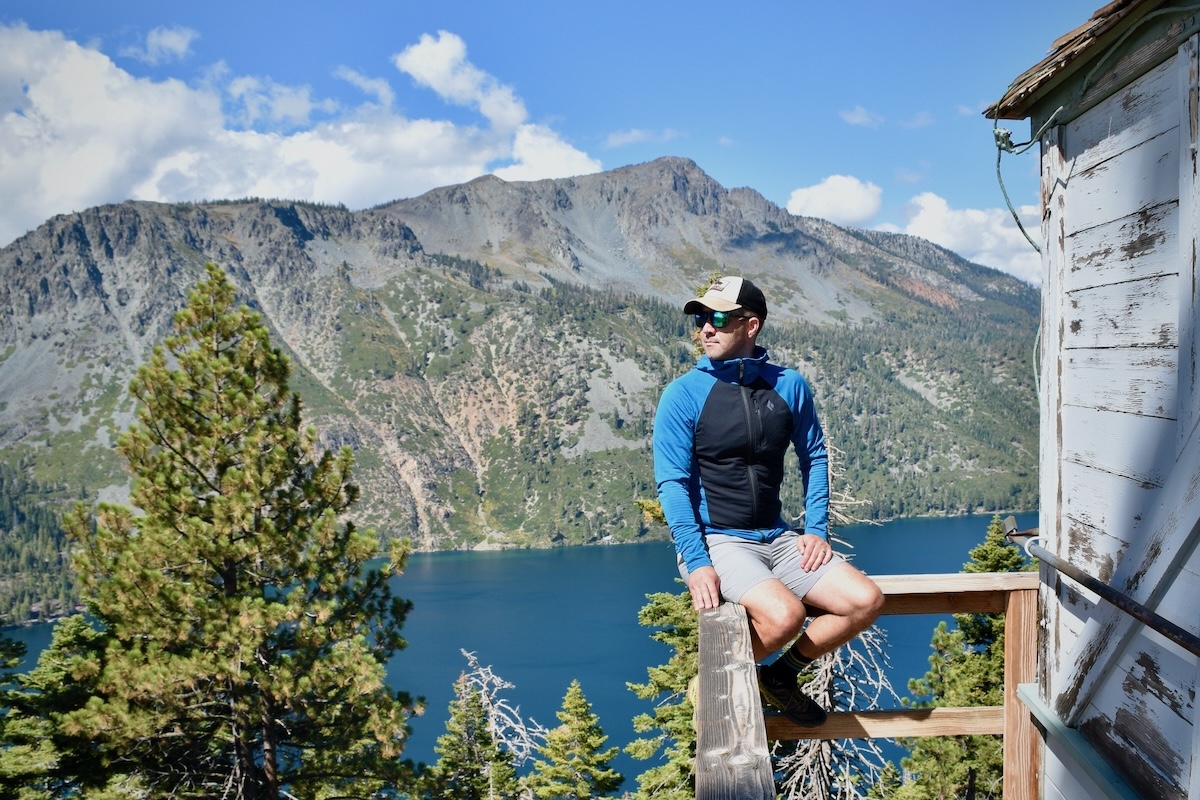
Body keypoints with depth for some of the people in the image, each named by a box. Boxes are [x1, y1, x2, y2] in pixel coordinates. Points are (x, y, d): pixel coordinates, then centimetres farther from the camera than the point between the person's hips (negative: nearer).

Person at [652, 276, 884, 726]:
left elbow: (814, 456, 14)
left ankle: (781, 676, 10)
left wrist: (815, 529, 3)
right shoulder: (683, 394, -7)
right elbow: (672, 483, -11)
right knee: (785, 615, -30)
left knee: (866, 601, -10)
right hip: (716, 541, -5)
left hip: (778, 539, 5)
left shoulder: (788, 386, 4)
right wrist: (695, 562, -20)